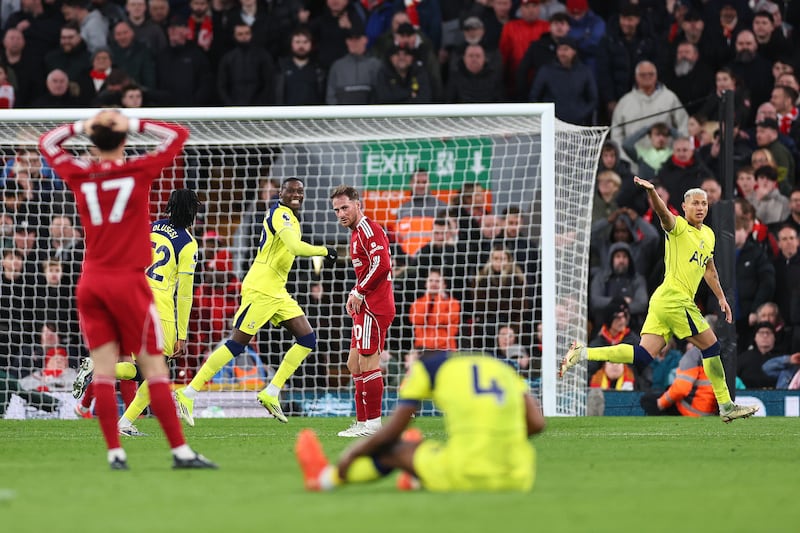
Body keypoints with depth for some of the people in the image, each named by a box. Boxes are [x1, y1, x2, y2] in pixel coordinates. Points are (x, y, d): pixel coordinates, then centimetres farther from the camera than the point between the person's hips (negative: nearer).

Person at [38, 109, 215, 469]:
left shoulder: (79, 175, 2)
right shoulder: (139, 172, -6)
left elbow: (47, 142, 20)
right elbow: (177, 136, 6)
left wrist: (82, 126, 9)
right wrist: (134, 125, 1)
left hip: (91, 284, 3)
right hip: (128, 282, -3)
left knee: (103, 369, 2)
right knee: (154, 368, -2)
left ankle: (115, 453, -3)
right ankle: (180, 451, -3)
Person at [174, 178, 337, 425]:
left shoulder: (290, 217, 17)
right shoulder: (281, 214, -14)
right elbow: (296, 247, -28)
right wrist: (324, 251, -18)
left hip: (277, 292, 10)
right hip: (260, 290, -10)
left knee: (308, 339, 2)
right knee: (237, 343, -10)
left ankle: (270, 394, 3)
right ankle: (187, 394, -6)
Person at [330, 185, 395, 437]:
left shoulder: (369, 229, -11)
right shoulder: (356, 233, 21)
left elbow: (382, 265, -23)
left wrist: (360, 292, -16)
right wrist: (355, 294, 14)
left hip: (374, 308, -11)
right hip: (366, 309, 11)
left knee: (367, 363, -9)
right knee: (354, 364, 12)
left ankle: (373, 423, -6)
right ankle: (363, 422, 15)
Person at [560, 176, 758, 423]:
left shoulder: (708, 234, 20)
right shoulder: (678, 226, -5)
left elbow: (709, 269, 34)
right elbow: (662, 211, -26)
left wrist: (721, 298, 36)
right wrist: (651, 191, -46)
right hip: (675, 299, -8)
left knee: (643, 356, 1)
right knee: (711, 347, -1)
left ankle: (584, 353, -3)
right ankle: (726, 406, 7)